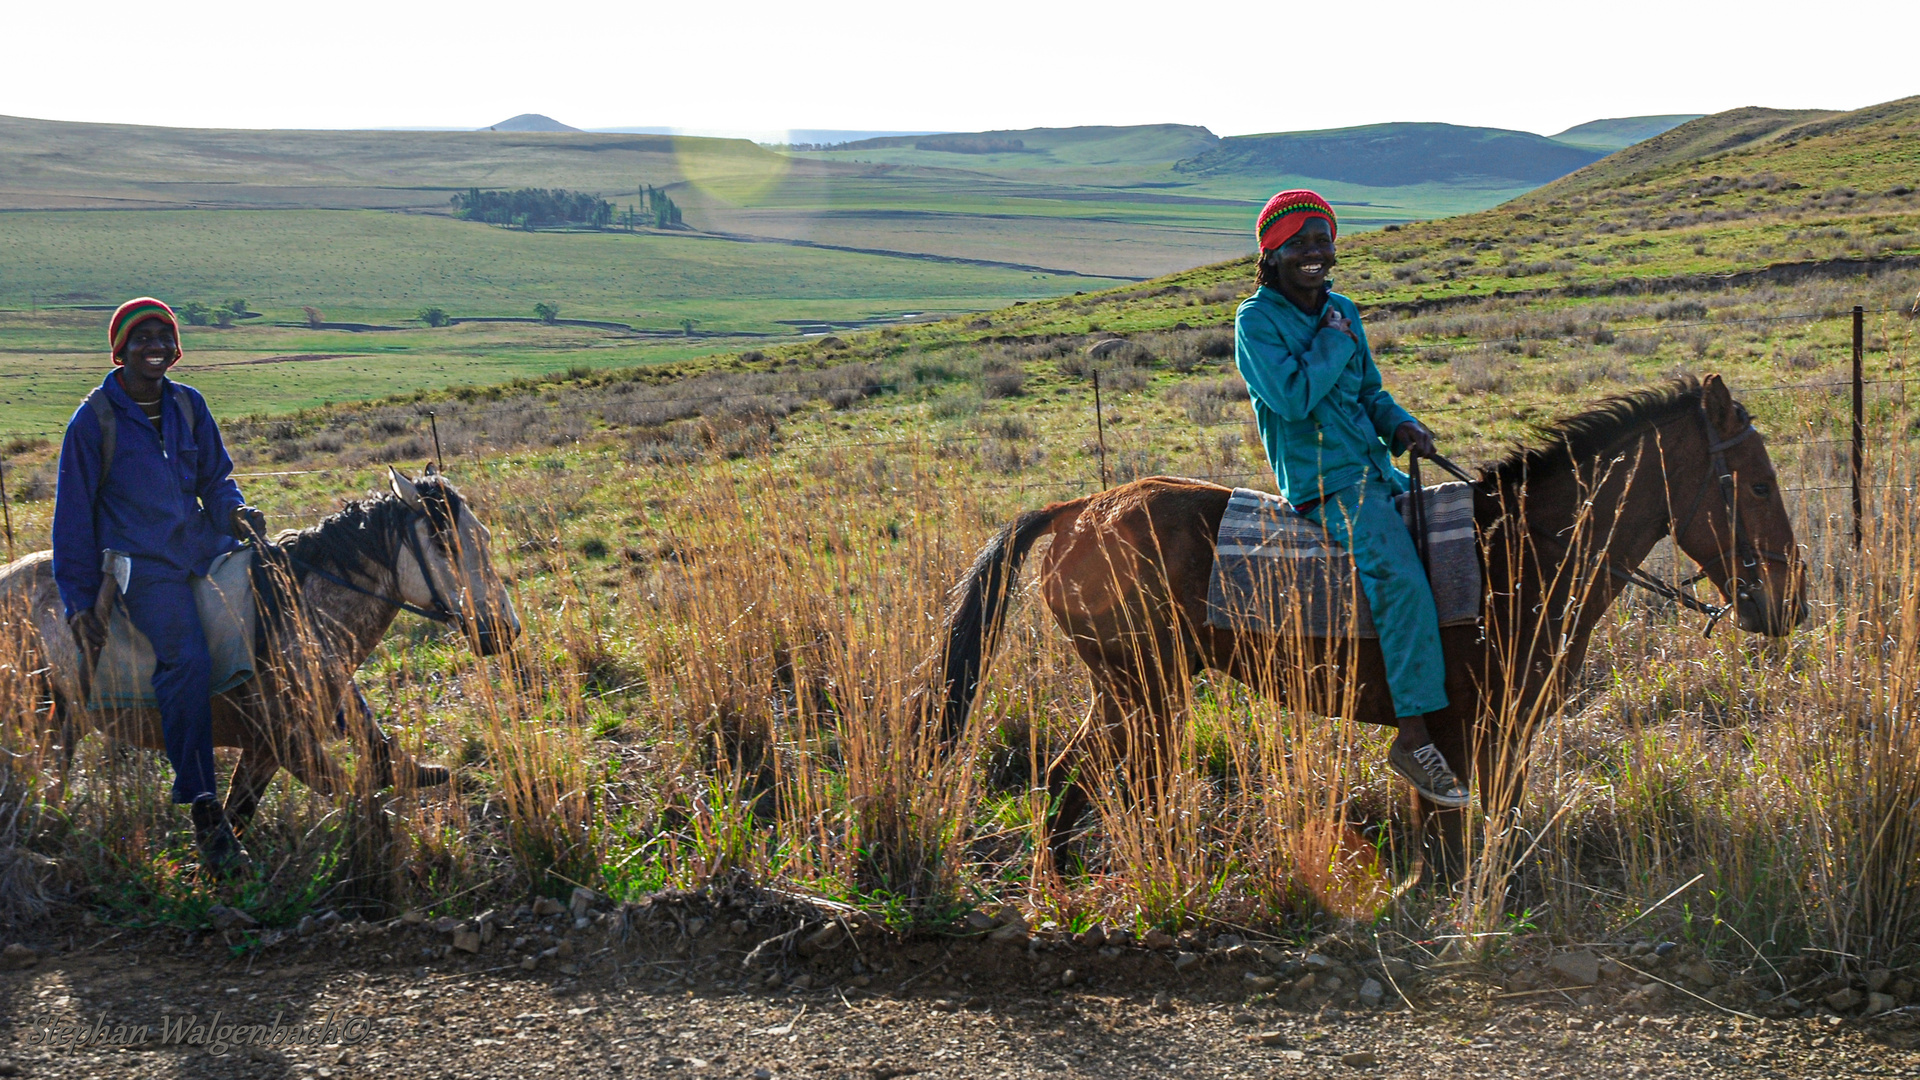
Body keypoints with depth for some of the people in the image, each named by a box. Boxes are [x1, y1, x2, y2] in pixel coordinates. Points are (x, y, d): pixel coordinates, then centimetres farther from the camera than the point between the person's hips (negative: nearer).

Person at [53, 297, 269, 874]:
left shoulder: (189, 405, 10)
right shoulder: (94, 419, -2)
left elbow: (215, 478, 17)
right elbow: (73, 514, 2)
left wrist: (235, 511, -7)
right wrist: (79, 601, -2)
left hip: (203, 542, 6)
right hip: (141, 560, -6)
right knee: (186, 660, -26)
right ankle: (204, 812, -24)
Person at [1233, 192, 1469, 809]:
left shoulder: (1342, 311, 14)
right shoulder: (1257, 321, -7)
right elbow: (1292, 397, -20)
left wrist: (1401, 427, 1)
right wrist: (1333, 342, -10)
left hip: (1372, 465, 9)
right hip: (1321, 478, -9)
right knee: (1399, 577, -27)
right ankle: (1414, 740, -26)